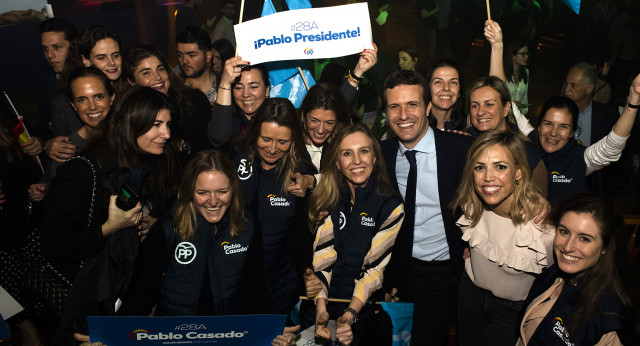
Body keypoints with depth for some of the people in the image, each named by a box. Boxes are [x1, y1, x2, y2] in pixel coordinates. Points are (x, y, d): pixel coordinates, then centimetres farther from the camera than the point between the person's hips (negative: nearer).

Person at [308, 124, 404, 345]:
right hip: (325, 308, 3)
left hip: (365, 313, -2)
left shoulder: (390, 206, -8)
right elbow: (321, 257, -5)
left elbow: (376, 267, -12)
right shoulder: (328, 199, 1)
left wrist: (351, 314, -21)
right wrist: (321, 305, -16)